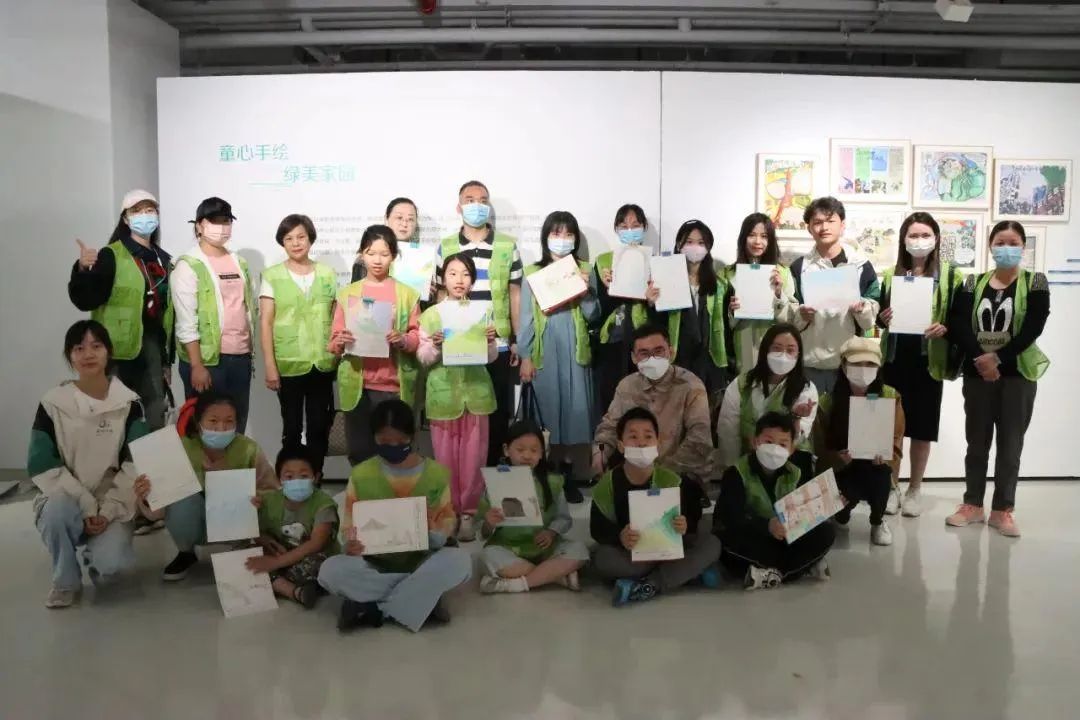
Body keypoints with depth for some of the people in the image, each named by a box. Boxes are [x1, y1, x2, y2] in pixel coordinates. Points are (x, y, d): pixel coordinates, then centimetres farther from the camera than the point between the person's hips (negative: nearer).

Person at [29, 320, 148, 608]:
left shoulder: (128, 402, -3)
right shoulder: (53, 403, -5)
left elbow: (136, 464, -6)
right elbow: (41, 465, -8)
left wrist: (109, 510, -16)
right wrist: (86, 505, -16)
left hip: (112, 505, 0)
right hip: (67, 500, 1)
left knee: (112, 563, -27)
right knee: (57, 509, -35)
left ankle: (98, 555, 13)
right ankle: (66, 582, -7)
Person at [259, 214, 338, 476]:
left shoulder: (327, 274, 6)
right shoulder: (272, 276, 0)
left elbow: (336, 318, 10)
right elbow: (265, 322, -3)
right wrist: (270, 365, -8)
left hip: (322, 363, 2)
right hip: (288, 364, -2)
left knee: (319, 425, 8)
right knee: (292, 427, 9)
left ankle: (316, 476, 22)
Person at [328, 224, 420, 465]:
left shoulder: (406, 294, 6)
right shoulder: (347, 294, 8)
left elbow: (418, 336, 5)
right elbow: (334, 341, 8)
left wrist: (403, 340, -16)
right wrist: (340, 342, -14)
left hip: (394, 385, -1)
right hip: (357, 386, 1)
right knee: (359, 453, 2)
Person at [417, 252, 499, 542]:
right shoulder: (431, 315, 1)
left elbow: (491, 358, 6)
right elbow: (422, 358, 2)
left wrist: (490, 342, -14)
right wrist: (435, 346, -18)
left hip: (475, 393, 1)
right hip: (443, 394, -1)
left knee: (472, 457, 4)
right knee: (446, 457, 5)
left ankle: (468, 512, 16)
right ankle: (448, 511, 19)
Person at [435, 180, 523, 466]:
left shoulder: (508, 245, 3)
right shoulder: (445, 247, 5)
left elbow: (515, 294, 5)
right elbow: (441, 294, 8)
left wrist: (517, 340, 3)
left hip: (498, 346, 0)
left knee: (497, 413, 6)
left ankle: (491, 469, 21)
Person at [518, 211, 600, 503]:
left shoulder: (583, 270, 8)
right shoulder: (533, 272, 4)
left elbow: (593, 316, 4)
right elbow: (526, 317, 2)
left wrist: (586, 289, -12)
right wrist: (525, 356, -4)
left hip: (574, 350, 1)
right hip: (543, 351, -1)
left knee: (574, 408, 1)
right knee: (547, 409, 2)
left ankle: (569, 472, 10)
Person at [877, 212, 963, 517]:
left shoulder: (951, 275, 2)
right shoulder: (891, 274, 9)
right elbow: (878, 315, 13)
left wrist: (945, 328, -18)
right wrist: (882, 318, -10)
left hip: (928, 362, -1)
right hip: (894, 359, 2)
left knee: (922, 429, 5)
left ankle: (914, 490, 19)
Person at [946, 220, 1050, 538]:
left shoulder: (1035, 283, 1)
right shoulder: (973, 283, 6)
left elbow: (1033, 329, -12)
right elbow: (958, 326, -6)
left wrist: (998, 357, -19)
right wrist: (980, 359, -18)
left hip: (1017, 374, -2)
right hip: (977, 374, 2)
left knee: (1010, 445, 4)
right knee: (976, 442, 9)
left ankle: (1002, 510, 14)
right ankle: (973, 505, 20)